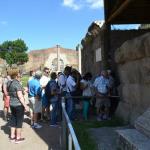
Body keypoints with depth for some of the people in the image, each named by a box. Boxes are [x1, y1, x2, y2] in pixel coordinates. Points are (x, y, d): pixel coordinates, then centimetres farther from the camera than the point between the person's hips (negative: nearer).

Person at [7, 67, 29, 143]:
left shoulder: (9, 83, 6)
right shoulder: (17, 84, -19)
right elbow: (20, 96, -22)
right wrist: (25, 106, -18)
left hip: (12, 104, 8)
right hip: (19, 104, -8)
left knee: (13, 119, 15)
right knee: (19, 120, 3)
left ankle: (12, 136, 24)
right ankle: (18, 138, 11)